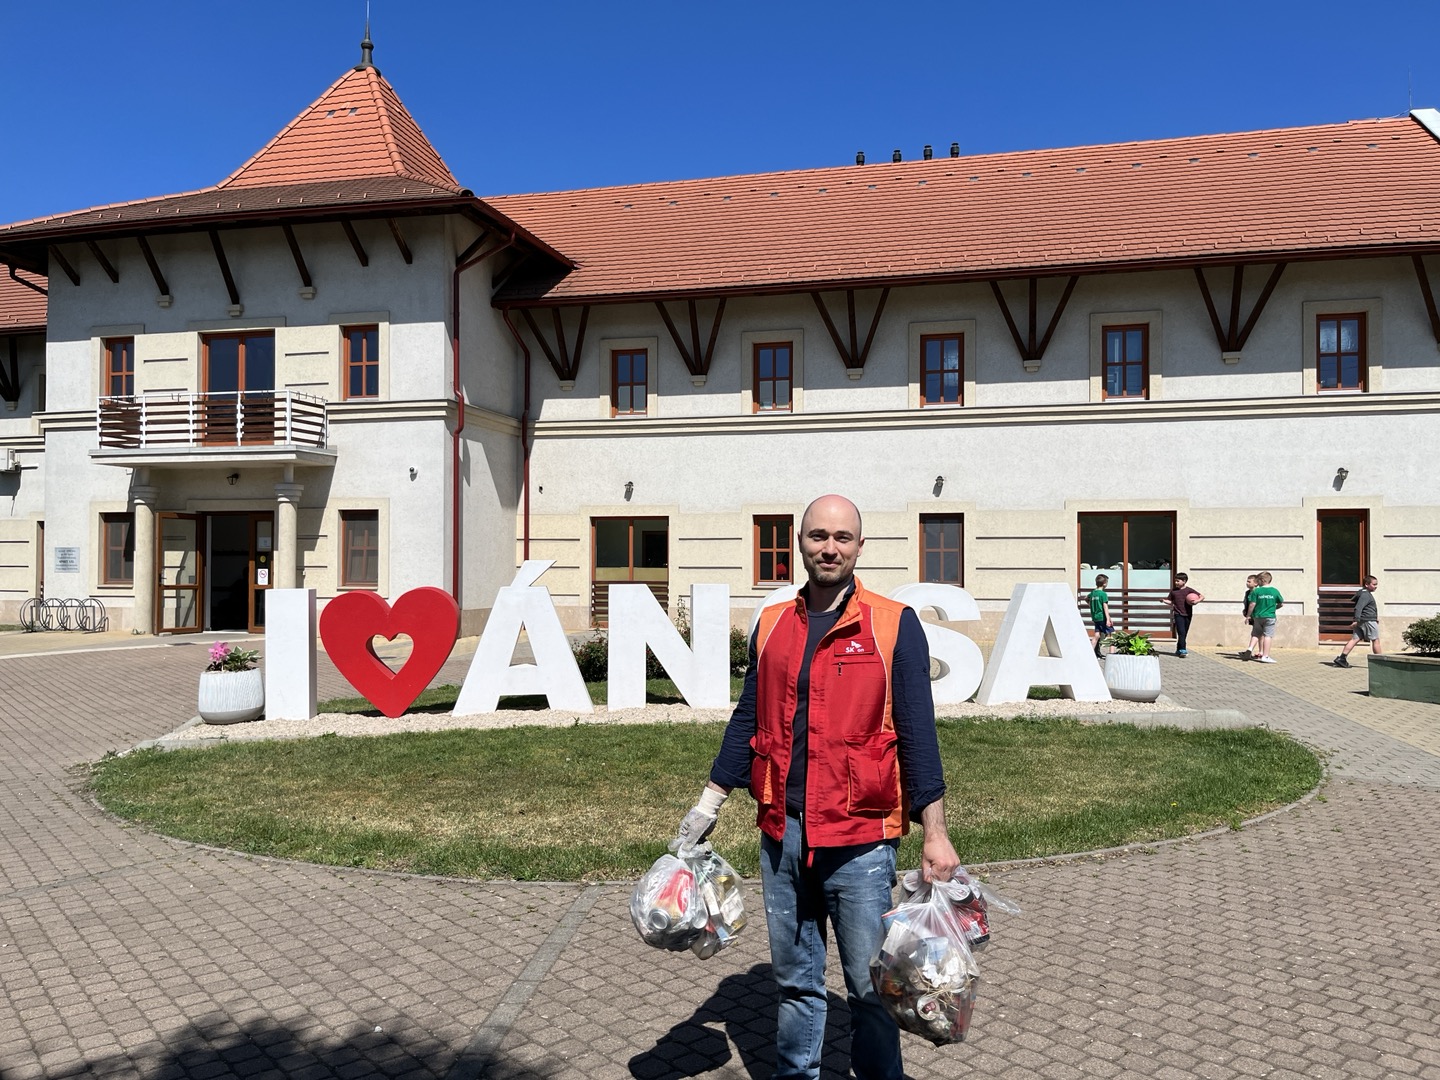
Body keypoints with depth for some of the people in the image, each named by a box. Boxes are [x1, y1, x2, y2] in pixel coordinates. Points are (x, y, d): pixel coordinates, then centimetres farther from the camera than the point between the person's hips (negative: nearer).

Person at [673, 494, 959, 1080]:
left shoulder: (894, 625, -4)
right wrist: (707, 806, 14)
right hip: (781, 834, 4)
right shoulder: (772, 624, 8)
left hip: (859, 840, -4)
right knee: (794, 979, 17)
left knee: (871, 985, 5)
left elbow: (917, 734, -6)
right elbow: (748, 721, 14)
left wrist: (935, 834, -10)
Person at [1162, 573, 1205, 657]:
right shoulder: (1173, 591, 6)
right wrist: (1164, 601, -9)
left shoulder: (1189, 590, 0)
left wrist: (1197, 601, -18)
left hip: (1187, 614, 1)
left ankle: (1178, 650, 20)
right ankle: (1183, 650, -18)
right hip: (1178, 615, -1)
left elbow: (1202, 596, 1)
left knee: (1184, 634, 8)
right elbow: (1170, 602, 11)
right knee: (1181, 632, -14)